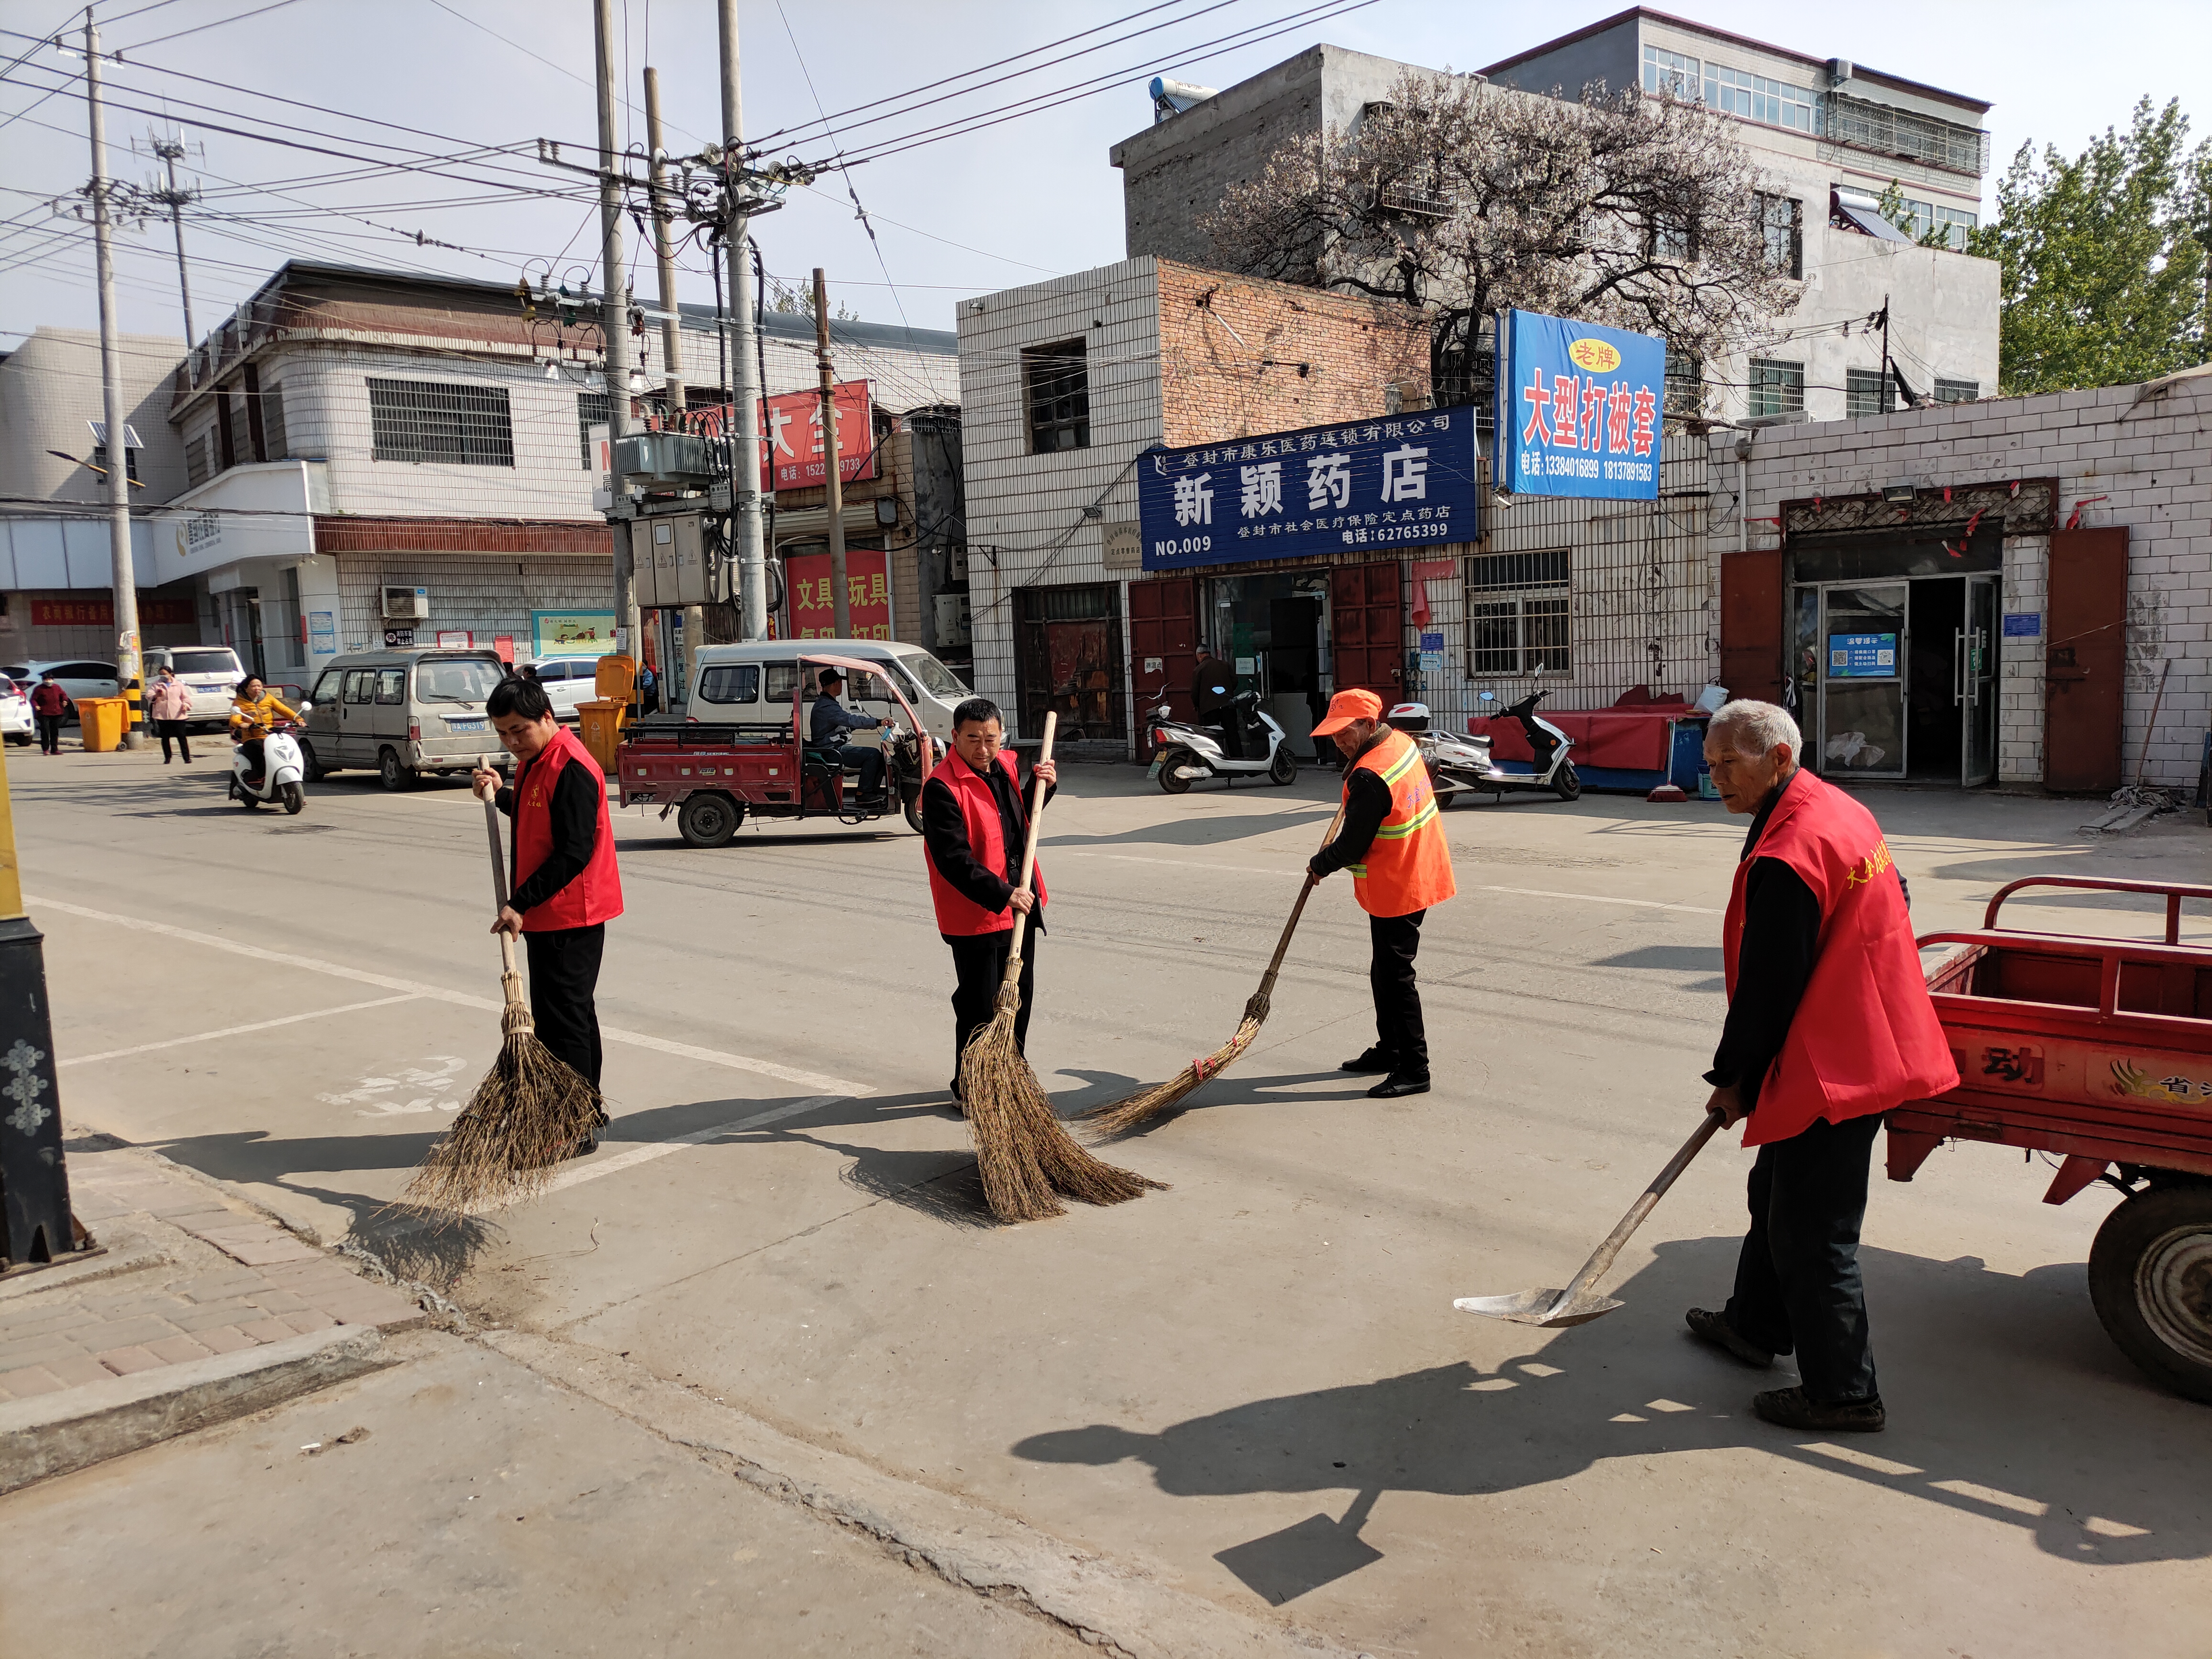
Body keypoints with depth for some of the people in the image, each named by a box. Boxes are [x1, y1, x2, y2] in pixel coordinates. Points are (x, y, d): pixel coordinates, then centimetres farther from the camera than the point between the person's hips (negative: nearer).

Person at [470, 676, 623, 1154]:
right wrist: (499, 794, 10)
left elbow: (573, 853, -25)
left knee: (560, 1020, -6)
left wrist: (520, 903, -24)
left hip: (570, 917, -10)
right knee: (574, 1012, 18)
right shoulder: (533, 761, 12)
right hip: (547, 913, 10)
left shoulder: (571, 769, -20)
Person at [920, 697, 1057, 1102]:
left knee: (1020, 996, 18)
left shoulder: (1004, 768, 6)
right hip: (974, 915, -8)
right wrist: (1001, 894, -30)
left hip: (1019, 905, 8)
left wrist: (1042, 783, 5)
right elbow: (953, 860, -24)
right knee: (979, 1006, 2)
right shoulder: (942, 788, -19)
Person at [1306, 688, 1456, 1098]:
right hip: (1418, 876, 10)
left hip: (1395, 890, -10)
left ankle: (1414, 1069, 3)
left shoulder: (1370, 777, -26)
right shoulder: (1402, 742, 4)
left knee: (1394, 976, -3)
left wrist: (1320, 865, -2)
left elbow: (1352, 846, -19)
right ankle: (1389, 1050, 33)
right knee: (1384, 971, 20)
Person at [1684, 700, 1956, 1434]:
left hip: (1828, 1070, -11)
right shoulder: (1841, 810, 6)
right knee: (1777, 1196, 24)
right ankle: (1754, 1325, 40)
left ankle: (1844, 1393, 13)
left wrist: (1734, 1079, -7)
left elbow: (1767, 988, -21)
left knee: (1812, 1235, 1)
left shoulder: (1784, 860, -26)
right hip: (1867, 1046, 11)